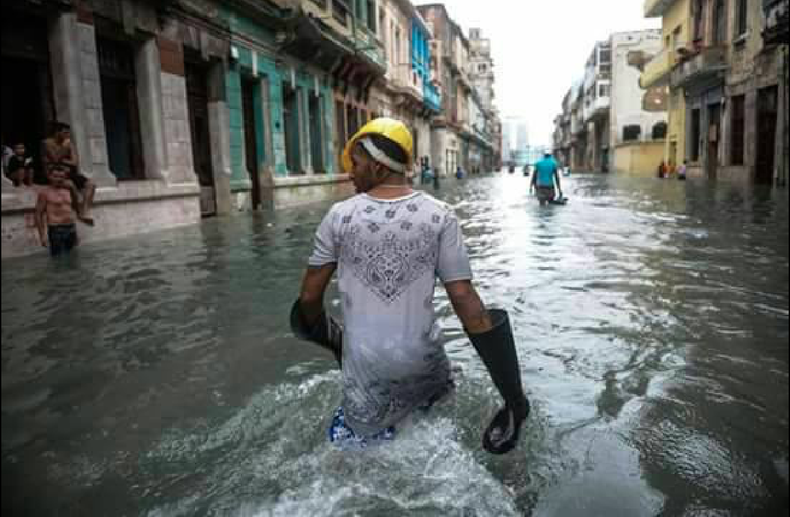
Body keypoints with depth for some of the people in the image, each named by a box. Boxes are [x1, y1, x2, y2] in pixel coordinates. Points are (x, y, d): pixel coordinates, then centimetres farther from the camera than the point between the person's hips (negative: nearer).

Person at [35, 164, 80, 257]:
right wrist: (42, 235, -13)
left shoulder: (67, 191, 15)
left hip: (71, 229, 6)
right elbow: (38, 214, -5)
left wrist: (75, 233, 20)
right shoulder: (45, 192, -3)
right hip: (56, 230, -6)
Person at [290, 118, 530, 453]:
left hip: (366, 360, 0)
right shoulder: (440, 215, -8)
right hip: (422, 356, 0)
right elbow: (464, 299, -11)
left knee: (356, 438, 23)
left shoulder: (340, 216, -9)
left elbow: (309, 299, -1)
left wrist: (329, 339, 21)